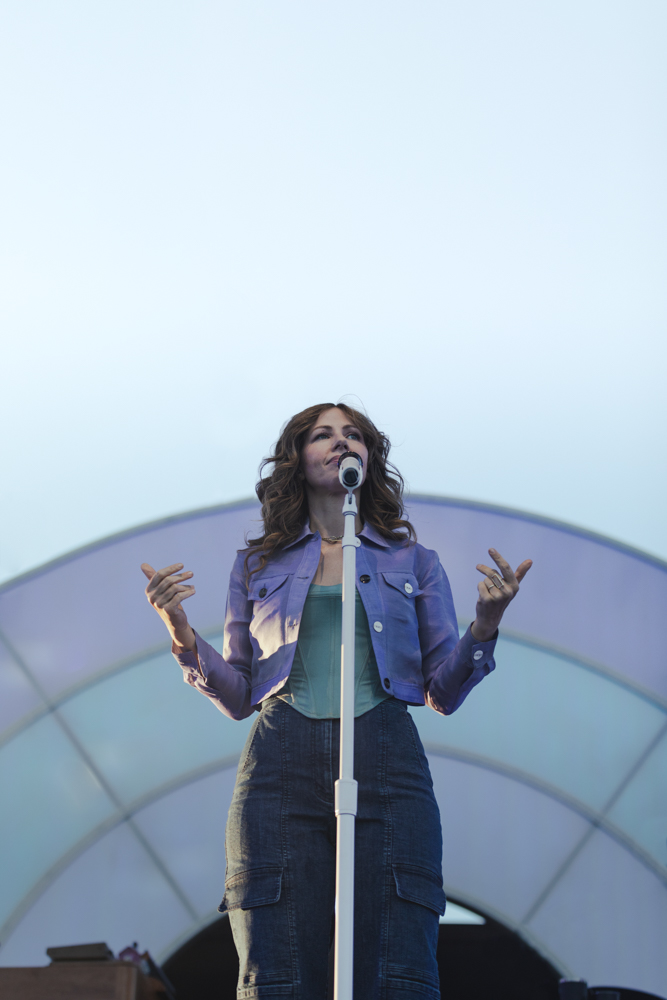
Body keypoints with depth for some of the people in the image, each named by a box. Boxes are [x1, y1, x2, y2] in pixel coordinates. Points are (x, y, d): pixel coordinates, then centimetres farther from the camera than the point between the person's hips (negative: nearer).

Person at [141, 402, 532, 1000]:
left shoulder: (413, 561, 20)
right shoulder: (258, 565, 21)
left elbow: (444, 693, 15)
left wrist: (484, 628, -3)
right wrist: (183, 636, 2)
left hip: (388, 765, 0)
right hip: (281, 768, 1)